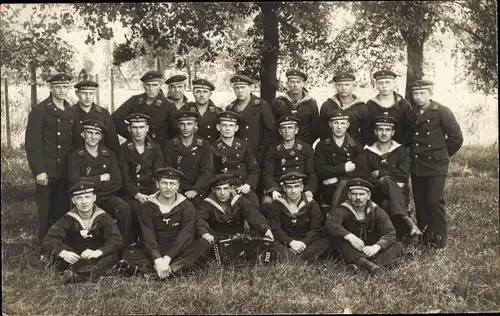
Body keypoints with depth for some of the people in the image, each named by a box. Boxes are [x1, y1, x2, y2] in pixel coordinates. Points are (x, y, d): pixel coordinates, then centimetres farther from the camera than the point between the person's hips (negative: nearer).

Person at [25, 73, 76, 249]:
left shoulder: (71, 112, 13)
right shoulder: (39, 111, -4)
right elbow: (31, 143, -9)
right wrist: (39, 170, -14)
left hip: (67, 172, 4)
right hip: (47, 171, -4)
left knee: (63, 210, 7)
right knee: (46, 212, 2)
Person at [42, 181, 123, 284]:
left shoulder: (103, 218, -6)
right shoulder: (68, 219, -4)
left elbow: (117, 240, -21)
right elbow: (49, 240, -16)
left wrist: (98, 252, -39)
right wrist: (63, 253, -37)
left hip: (97, 260, -1)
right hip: (74, 260, 1)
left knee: (112, 255, -31)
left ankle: (75, 276, -44)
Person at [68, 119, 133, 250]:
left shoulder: (109, 155, 10)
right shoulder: (75, 156, 4)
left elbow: (116, 183, 0)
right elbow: (75, 182, -11)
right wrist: (101, 178, -6)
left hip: (108, 197, 2)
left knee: (125, 208, -29)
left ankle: (124, 250, -16)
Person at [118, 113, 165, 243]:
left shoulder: (155, 148, 11)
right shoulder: (123, 149, 4)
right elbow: (124, 178, -3)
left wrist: (153, 195, -14)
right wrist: (137, 195, -18)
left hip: (152, 192, 2)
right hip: (130, 194, -2)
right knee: (137, 209, -32)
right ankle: (134, 240, -9)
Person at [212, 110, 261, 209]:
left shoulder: (244, 145, 13)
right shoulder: (213, 148, 6)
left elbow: (255, 170, 13)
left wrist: (248, 185, -7)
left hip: (244, 188, 2)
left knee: (254, 204, -27)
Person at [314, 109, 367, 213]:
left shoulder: (356, 147, 14)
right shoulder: (322, 146, 12)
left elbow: (362, 173, 1)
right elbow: (321, 171, -3)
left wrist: (337, 179, -8)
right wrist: (344, 168, -5)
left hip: (353, 189, 1)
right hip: (329, 191, 0)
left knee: (344, 184, -33)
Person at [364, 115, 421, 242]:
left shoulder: (401, 151, 11)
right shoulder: (368, 153, 12)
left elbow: (403, 174, -4)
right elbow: (367, 179, 2)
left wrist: (379, 173, -5)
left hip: (398, 193, 0)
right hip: (376, 194, 0)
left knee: (386, 204, -37)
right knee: (385, 180, -36)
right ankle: (406, 219, -46)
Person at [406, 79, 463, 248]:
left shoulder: (442, 112, -7)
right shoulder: (411, 114, 8)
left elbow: (456, 137, -4)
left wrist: (443, 154, 3)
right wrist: (415, 154, 12)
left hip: (436, 165, -5)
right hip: (416, 166, 5)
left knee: (435, 201, -8)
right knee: (420, 202, 8)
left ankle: (439, 239, 3)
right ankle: (424, 235, 20)